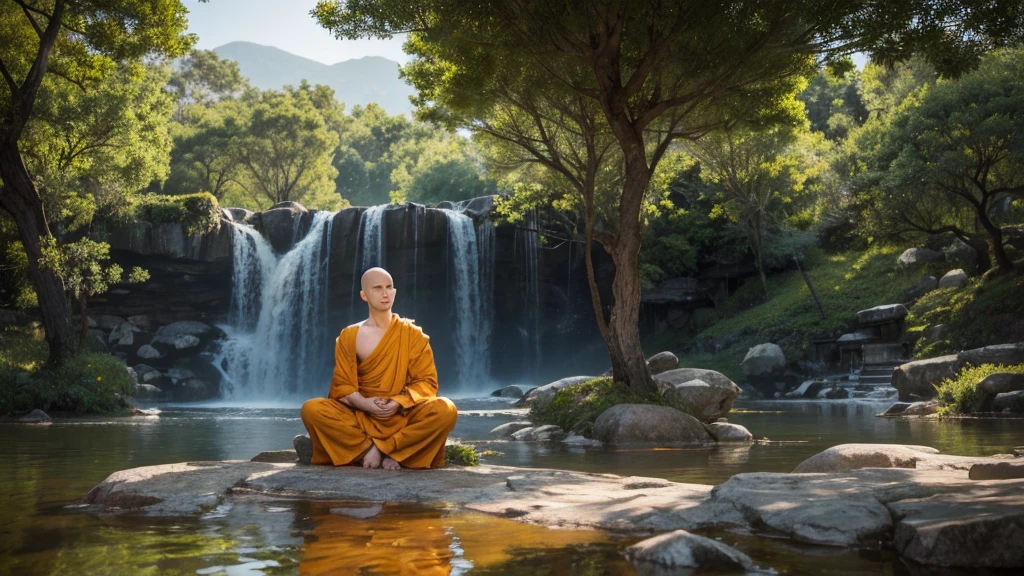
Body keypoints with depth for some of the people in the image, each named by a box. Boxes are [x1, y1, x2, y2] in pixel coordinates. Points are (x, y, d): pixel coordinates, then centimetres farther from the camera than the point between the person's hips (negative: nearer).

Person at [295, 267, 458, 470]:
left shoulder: (412, 333, 4)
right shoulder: (349, 336, 5)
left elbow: (427, 381, 0)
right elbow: (341, 385, 2)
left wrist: (398, 403, -18)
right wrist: (363, 403, -19)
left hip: (403, 416, 0)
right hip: (361, 415, 0)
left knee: (445, 410, -30)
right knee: (312, 410, -25)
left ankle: (363, 450, -20)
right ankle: (379, 452, -17)